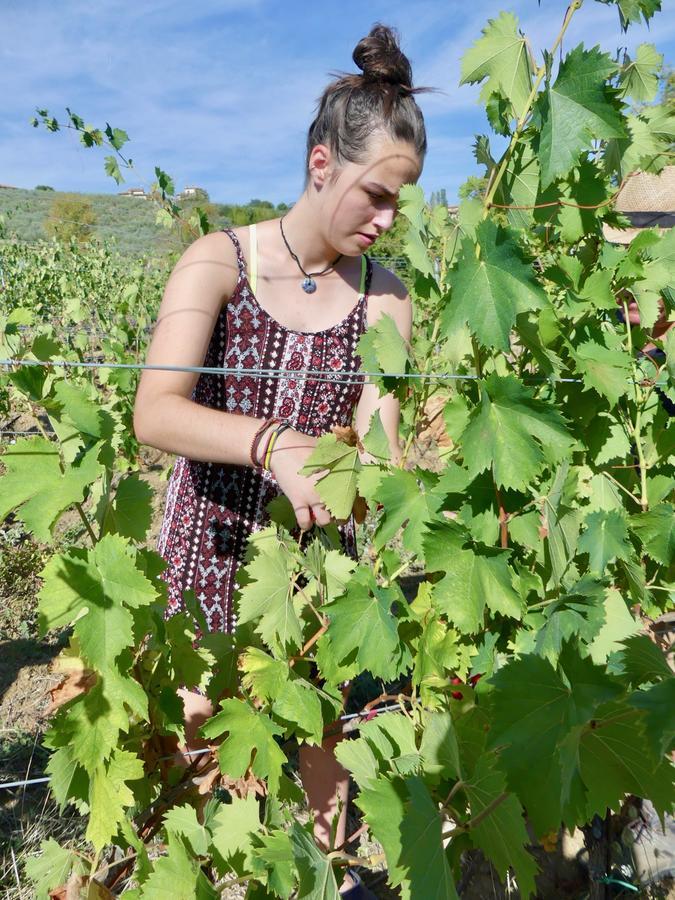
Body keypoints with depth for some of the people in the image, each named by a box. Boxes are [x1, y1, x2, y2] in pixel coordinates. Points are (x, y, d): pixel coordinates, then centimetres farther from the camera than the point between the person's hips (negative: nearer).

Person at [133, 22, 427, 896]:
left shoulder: (384, 294, -4)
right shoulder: (217, 262, -13)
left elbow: (376, 429, -12)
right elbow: (155, 414, -24)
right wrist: (274, 444, -41)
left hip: (320, 541, 3)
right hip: (211, 534, -2)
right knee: (191, 718, 11)